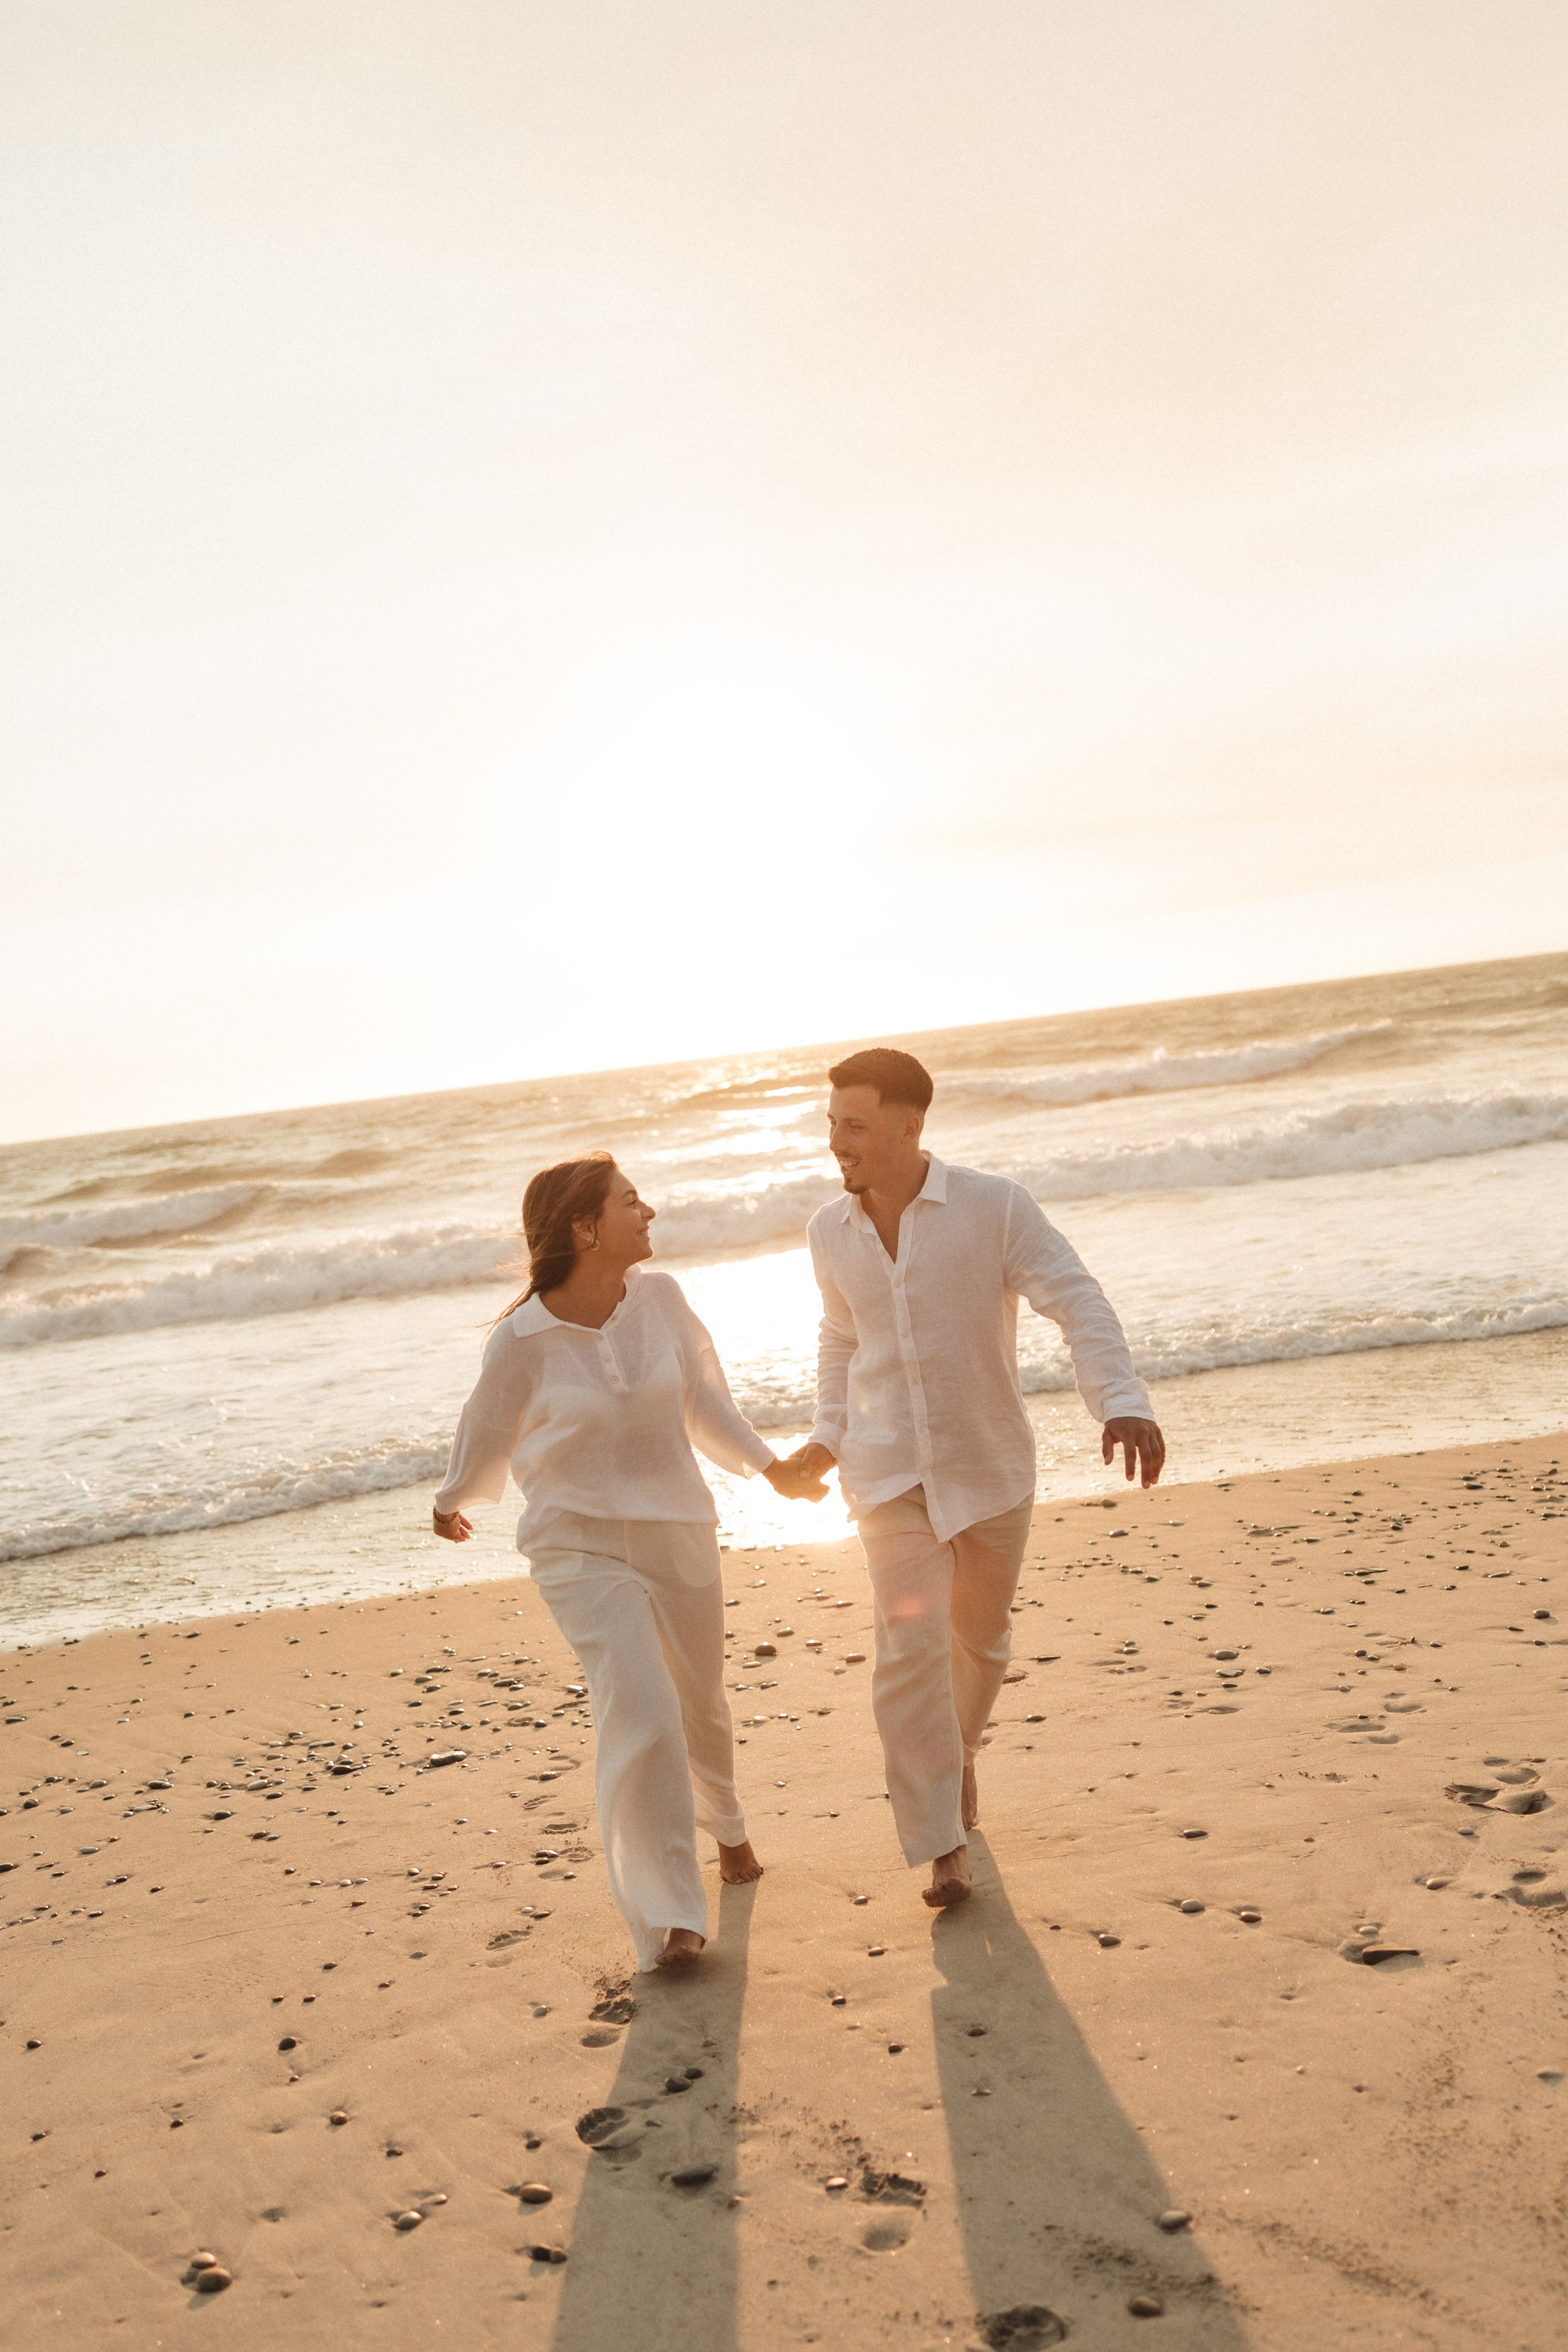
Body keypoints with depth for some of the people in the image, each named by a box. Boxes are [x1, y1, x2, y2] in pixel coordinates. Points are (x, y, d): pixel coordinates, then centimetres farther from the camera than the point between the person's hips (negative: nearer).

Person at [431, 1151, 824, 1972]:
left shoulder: (660, 1297, -7)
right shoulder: (522, 1341, -17)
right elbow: (488, 1433, 2)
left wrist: (769, 1466, 10)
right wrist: (452, 1503, 18)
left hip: (678, 1531, 4)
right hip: (582, 1544, -4)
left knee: (698, 1699, 20)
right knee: (641, 1711, -18)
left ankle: (725, 1824, 52)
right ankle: (665, 1920, -6)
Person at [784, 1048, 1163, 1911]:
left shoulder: (994, 1206, -14)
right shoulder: (831, 1233, -1)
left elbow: (1078, 1304, -21)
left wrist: (1122, 1402, -36)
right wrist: (830, 1435, 13)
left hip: (989, 1465, -1)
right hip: (890, 1473, 1)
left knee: (979, 1637, 16)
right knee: (908, 1645, -12)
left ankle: (958, 1750, 47)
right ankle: (941, 1847, -1)